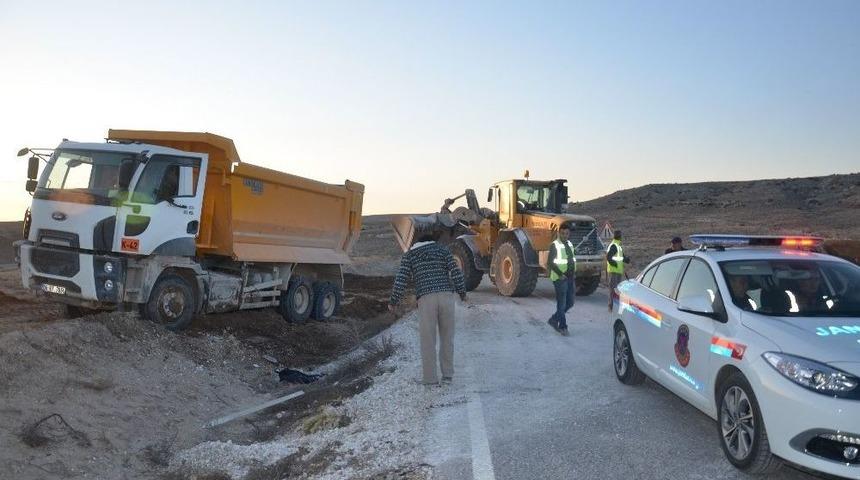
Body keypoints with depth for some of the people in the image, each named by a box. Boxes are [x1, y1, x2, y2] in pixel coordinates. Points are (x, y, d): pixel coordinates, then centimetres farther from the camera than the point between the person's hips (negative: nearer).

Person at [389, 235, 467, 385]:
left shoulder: (409, 255, 14)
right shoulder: (443, 249, 17)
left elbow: (400, 280, 4)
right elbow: (455, 272, 4)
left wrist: (393, 302, 16)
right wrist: (462, 292, 17)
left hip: (426, 299, -1)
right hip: (446, 296, 2)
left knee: (428, 340, 8)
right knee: (447, 337, 15)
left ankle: (430, 377, 11)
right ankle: (447, 374, 15)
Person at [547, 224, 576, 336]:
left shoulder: (569, 244, 12)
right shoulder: (555, 245, -11)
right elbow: (550, 262, -16)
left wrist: (573, 273, 13)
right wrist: (561, 274, -19)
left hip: (570, 278, 8)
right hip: (560, 279, -7)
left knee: (570, 303, 11)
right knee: (562, 304, -1)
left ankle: (554, 320, 26)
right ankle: (563, 327, 10)